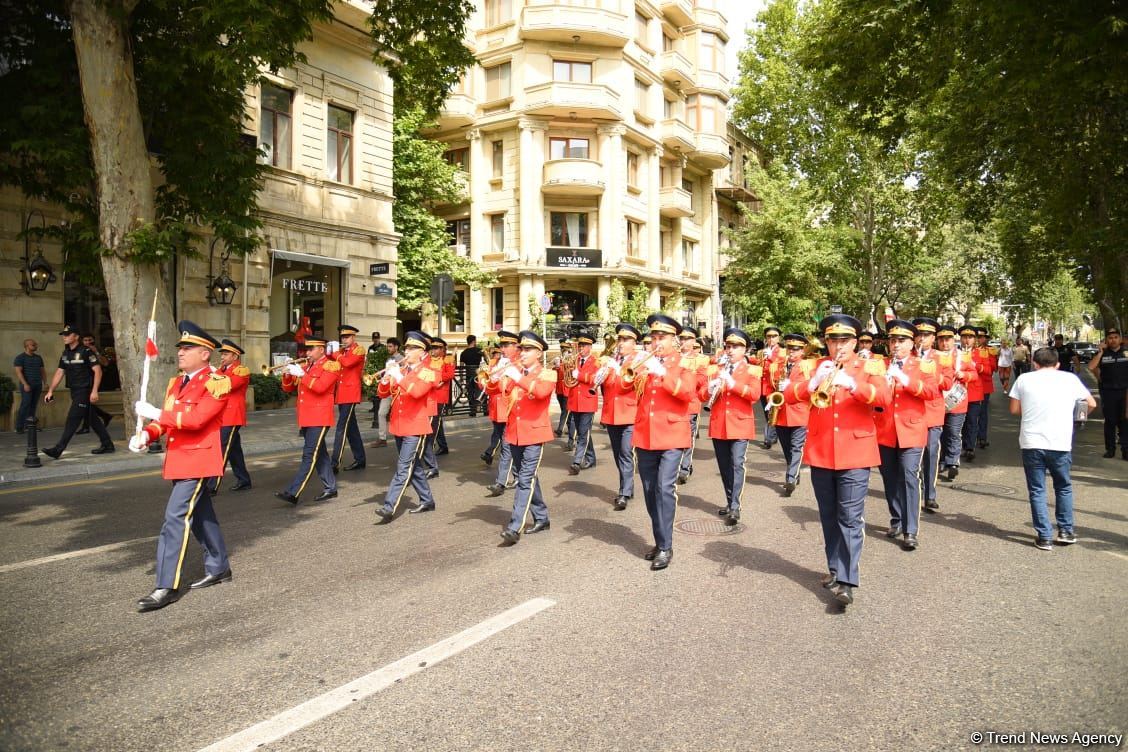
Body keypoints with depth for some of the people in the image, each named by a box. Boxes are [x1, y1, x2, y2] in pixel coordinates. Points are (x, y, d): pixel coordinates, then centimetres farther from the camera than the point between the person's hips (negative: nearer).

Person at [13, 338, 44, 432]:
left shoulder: (39, 357, 16)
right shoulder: (20, 357, -2)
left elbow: (42, 371, 20)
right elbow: (18, 371, -10)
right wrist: (25, 384, -19)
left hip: (38, 385, 5)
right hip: (27, 385, -5)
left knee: (33, 405, 5)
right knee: (25, 405, -9)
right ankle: (19, 427, -4)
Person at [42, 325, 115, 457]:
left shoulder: (86, 351, -10)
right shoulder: (65, 353, 13)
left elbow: (98, 371, -15)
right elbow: (59, 373, 15)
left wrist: (94, 391, -21)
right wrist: (50, 391, 8)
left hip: (85, 391, -8)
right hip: (75, 392, 8)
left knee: (72, 419, -10)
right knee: (92, 419, 11)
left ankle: (58, 449, -9)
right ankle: (107, 445, 18)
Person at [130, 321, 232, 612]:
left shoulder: (217, 382, -14)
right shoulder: (176, 383, 13)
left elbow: (196, 419, -25)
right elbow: (167, 421, 14)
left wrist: (153, 412, -20)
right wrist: (145, 435, -5)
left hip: (199, 460, -9)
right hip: (180, 460, 9)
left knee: (176, 518, -11)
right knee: (201, 516, 17)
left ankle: (167, 587, -4)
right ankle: (219, 568, 31)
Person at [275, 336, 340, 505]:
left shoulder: (331, 366, -6)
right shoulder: (305, 366, 17)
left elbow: (320, 387, -21)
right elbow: (287, 388, 16)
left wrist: (301, 374, -21)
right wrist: (288, 374, -3)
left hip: (319, 419, -8)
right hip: (306, 419, 8)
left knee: (309, 456, -9)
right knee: (319, 454, 13)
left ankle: (293, 493, -11)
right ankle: (330, 488, 21)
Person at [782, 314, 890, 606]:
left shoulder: (870, 366, 1)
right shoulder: (816, 366, 7)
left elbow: (884, 397, -16)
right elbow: (788, 394, -4)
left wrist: (851, 384, -32)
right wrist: (813, 383, -23)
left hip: (855, 453, -3)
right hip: (820, 453, 3)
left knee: (850, 518, -5)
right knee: (828, 516, 14)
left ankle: (847, 580, -3)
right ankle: (835, 568, 28)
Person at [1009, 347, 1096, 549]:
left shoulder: (1024, 379, 3)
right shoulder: (1070, 379, 5)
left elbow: (1014, 409, 5)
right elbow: (1092, 404, 15)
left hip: (1031, 443, -1)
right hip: (1060, 443, 1)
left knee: (1037, 490, 8)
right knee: (1064, 487, 21)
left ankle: (1044, 537, 9)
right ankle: (1066, 531, 26)